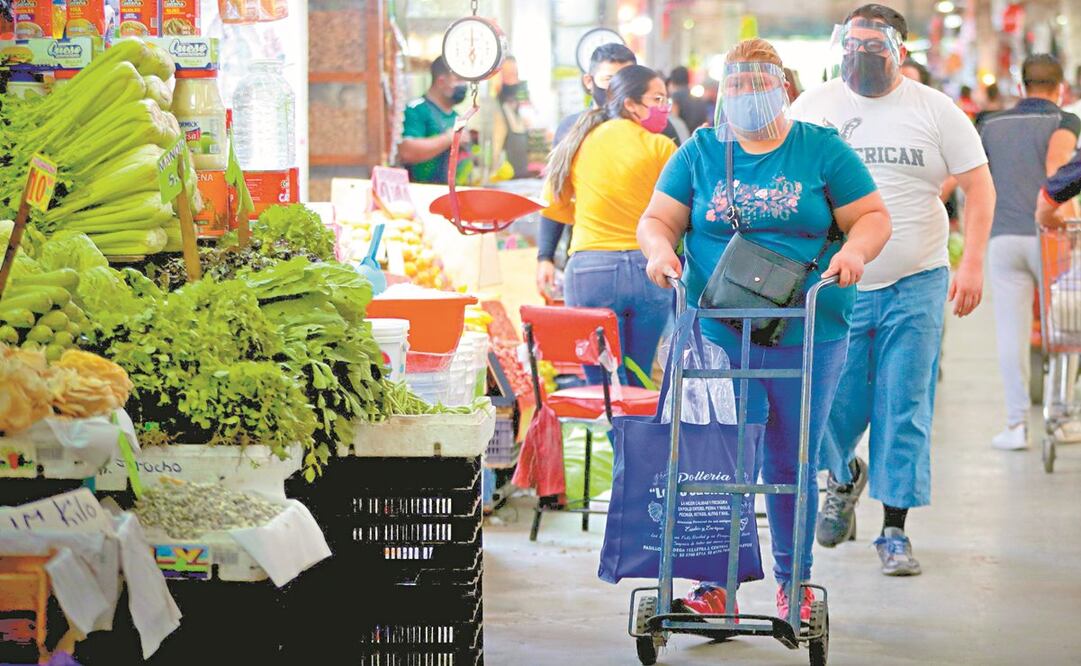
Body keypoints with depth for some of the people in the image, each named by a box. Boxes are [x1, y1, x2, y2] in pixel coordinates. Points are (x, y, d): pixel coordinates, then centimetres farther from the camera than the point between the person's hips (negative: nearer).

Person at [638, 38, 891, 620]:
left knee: (791, 464, 5)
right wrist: (660, 249, -14)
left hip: (805, 337, 0)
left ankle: (794, 581, 19)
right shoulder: (699, 152, 10)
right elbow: (657, 219, 8)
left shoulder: (822, 150, 6)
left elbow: (872, 216, 4)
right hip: (717, 333, 1)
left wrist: (854, 250, -17)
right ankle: (717, 581, 4)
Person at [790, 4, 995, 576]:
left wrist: (972, 262, -7)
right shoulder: (811, 107, 6)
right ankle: (842, 476, 36)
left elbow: (978, 186, 4)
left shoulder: (934, 110, 3)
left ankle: (895, 532, 7)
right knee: (831, 405, 3)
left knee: (905, 412, -2)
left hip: (915, 287, -1)